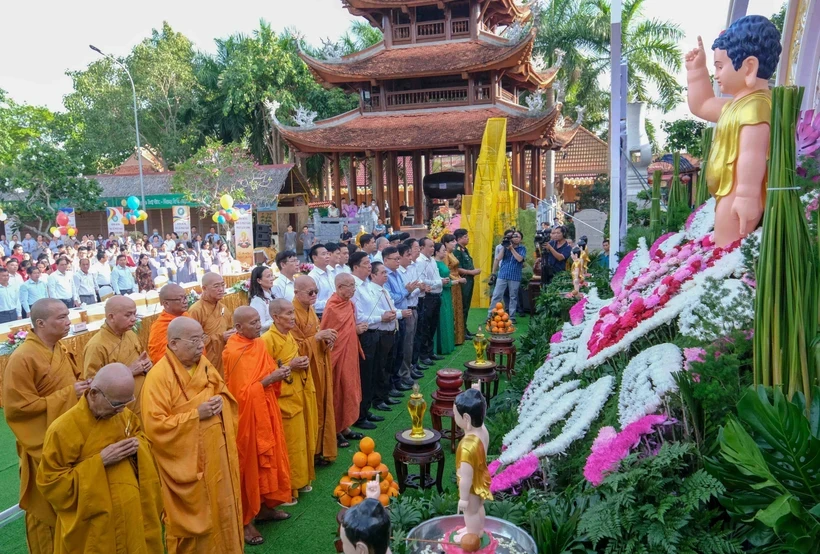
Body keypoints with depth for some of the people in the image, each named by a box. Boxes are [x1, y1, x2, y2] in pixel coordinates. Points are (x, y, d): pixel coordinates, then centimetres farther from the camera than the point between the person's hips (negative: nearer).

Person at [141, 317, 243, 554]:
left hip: (217, 455, 7)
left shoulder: (204, 365, 3)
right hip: (187, 463, -7)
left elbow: (223, 392, 17)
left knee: (221, 511, 19)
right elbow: (155, 426, -23)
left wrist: (221, 401, -5)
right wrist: (196, 414, -24)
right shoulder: (158, 377, -19)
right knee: (194, 518, 9)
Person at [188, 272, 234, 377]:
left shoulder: (223, 307, 11)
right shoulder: (196, 310, -14)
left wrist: (232, 333, 2)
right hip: (207, 364, -7)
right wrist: (220, 337, -18)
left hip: (224, 361, 7)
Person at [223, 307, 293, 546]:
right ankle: (245, 521, 17)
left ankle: (265, 507, 34)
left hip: (266, 412, 8)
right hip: (248, 416, -8)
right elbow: (241, 393, -21)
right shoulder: (233, 353, -21)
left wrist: (279, 374, -3)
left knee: (269, 458, 17)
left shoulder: (259, 344, 3)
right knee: (249, 465, 3)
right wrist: (268, 380, -23)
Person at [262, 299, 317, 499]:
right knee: (287, 443, 0)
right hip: (282, 398, -8)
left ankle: (299, 480, 30)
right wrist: (290, 367, -21)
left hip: (297, 395, 9)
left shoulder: (289, 336, 9)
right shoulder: (267, 339, -17)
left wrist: (303, 363, 1)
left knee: (300, 439, 16)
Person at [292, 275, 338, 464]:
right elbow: (296, 348, -21)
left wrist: (326, 338, -5)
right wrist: (318, 337, -27)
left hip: (319, 367, 9)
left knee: (322, 408, 15)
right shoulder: (293, 314, -19)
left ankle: (321, 449, 27)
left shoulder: (310, 310, 8)